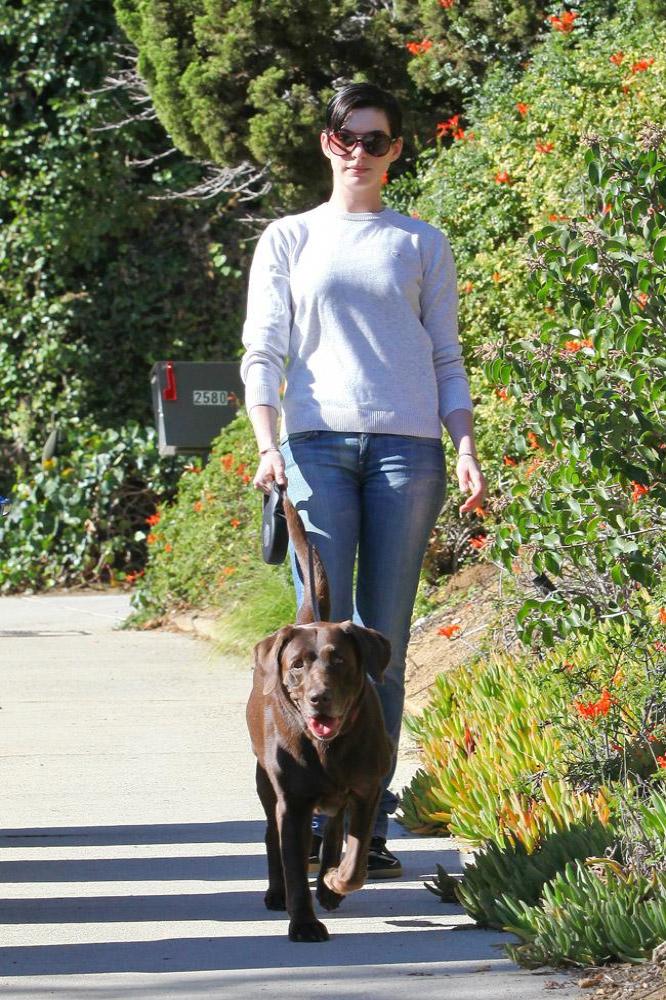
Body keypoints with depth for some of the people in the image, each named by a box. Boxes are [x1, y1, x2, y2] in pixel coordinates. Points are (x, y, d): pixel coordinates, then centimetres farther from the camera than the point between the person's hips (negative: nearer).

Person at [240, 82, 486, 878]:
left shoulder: (421, 245, 16)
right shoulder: (290, 240, 15)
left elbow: (446, 360, 15)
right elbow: (263, 351, 8)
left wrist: (466, 450, 1)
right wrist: (268, 444, -8)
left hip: (405, 446, 1)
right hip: (317, 445, -1)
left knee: (383, 643, -1)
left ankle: (368, 826, 0)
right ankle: (313, 815, -9)